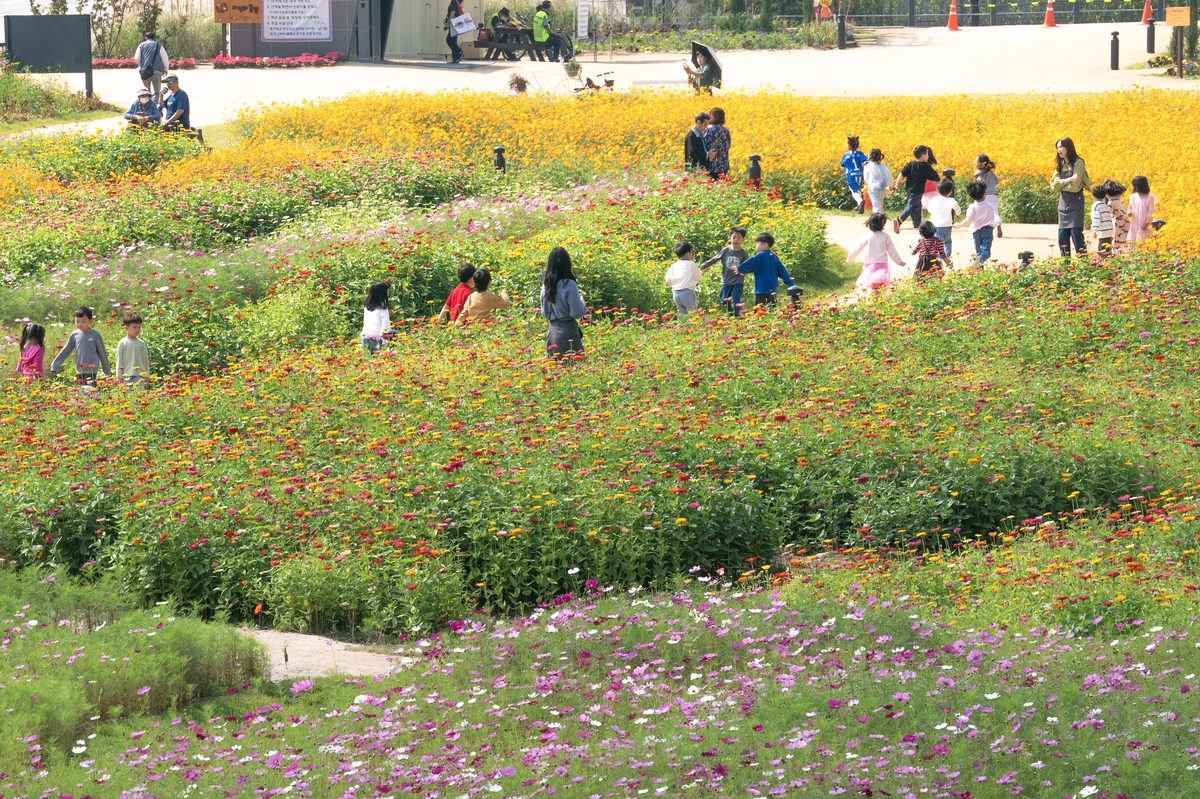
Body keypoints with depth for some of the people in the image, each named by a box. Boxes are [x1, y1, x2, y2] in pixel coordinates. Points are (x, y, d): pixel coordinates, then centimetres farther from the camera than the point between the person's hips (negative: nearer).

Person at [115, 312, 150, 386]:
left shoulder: (141, 343, 11)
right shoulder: (122, 343, 1)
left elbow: (146, 360, 16)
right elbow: (119, 361, 3)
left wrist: (147, 376, 15)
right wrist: (119, 376, 0)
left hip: (140, 376, 3)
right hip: (127, 377, -2)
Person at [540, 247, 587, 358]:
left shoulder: (546, 285, 4)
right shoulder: (569, 285, -14)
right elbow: (577, 312, -13)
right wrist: (581, 301, 5)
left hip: (552, 332, 6)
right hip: (568, 331, -6)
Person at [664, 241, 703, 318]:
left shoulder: (673, 266, 9)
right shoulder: (691, 264, -5)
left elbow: (668, 280, 8)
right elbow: (698, 278, 3)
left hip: (676, 293, 5)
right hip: (688, 292, -5)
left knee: (681, 315, 12)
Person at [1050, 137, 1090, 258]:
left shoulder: (1078, 163, -7)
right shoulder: (1060, 165, 12)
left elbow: (1075, 186, -15)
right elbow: (1054, 184, 0)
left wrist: (1061, 183, -2)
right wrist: (1069, 180, -14)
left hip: (1075, 202, -7)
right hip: (1063, 202, 7)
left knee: (1076, 234, -12)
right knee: (1062, 237, 5)